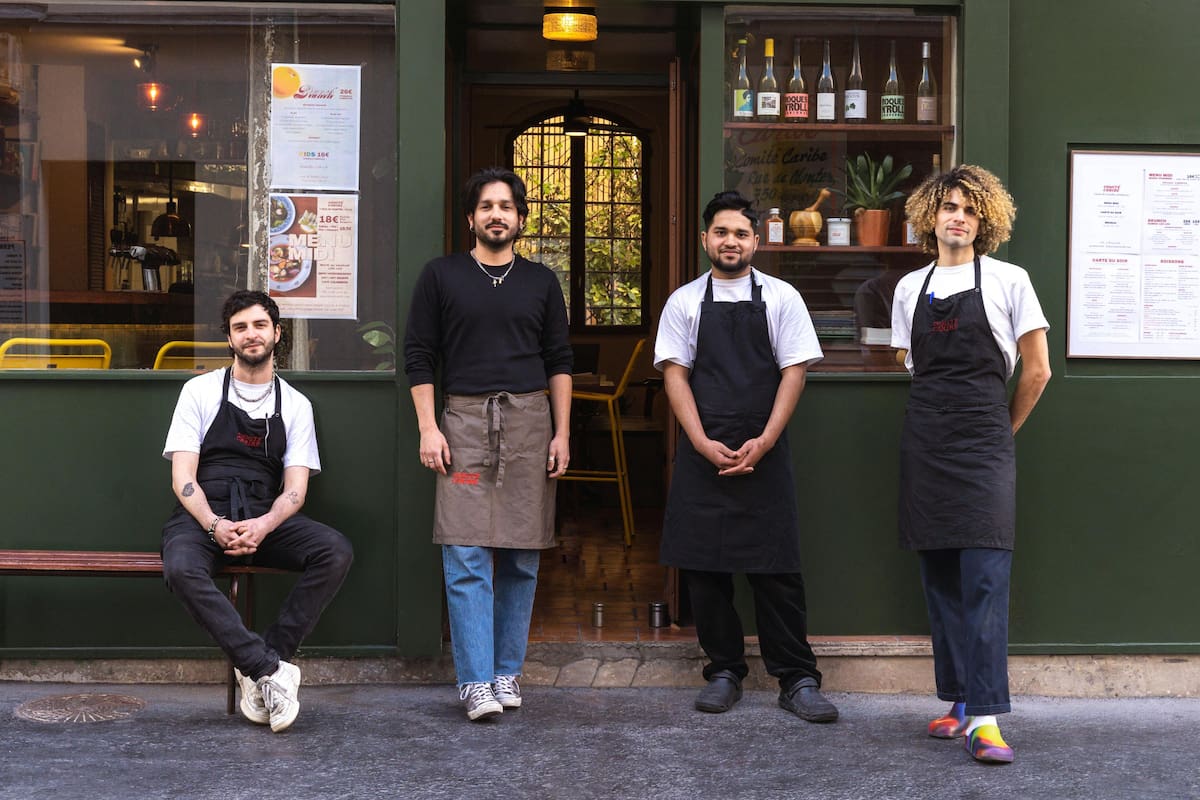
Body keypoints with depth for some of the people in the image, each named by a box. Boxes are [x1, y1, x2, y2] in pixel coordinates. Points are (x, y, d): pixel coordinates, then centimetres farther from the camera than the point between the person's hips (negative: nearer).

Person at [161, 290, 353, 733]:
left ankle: (256, 671, -23)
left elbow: (295, 489, 3)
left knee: (337, 552, -26)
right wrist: (216, 526, -20)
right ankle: (271, 668, -33)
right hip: (204, 515, -2)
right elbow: (182, 477, -1)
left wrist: (263, 526, -19)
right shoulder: (200, 391, 8)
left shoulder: (296, 405, 12)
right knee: (182, 569, -37)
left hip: (266, 518, 2)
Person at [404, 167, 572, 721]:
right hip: (464, 419, -2)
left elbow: (559, 361, 13)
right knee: (466, 559, -8)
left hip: (529, 421, 3)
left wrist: (562, 433, 5)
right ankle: (475, 682, -4)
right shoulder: (441, 276, 7)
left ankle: (507, 673, 15)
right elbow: (419, 356, 5)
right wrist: (428, 428, -4)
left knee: (522, 560, 5)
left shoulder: (541, 282, 13)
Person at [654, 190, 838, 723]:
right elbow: (675, 375, 3)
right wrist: (703, 443, -9)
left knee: (776, 569, -1)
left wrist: (763, 442, -11)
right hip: (702, 453, 2)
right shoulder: (684, 302, 8)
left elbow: (794, 372, 0)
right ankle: (724, 672, 18)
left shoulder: (781, 298, 5)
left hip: (763, 454, -1)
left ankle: (797, 680, 7)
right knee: (704, 566, 5)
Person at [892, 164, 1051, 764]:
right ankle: (960, 699, 16)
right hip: (924, 443, 4)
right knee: (939, 576, 6)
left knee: (985, 576, -11)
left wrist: (1002, 428, 10)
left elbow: (1036, 371, 3)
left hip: (984, 445, -4)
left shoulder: (1008, 281, 0)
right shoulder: (911, 288, 11)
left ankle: (984, 718, -14)